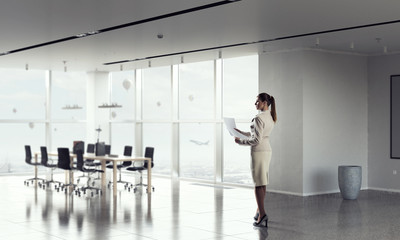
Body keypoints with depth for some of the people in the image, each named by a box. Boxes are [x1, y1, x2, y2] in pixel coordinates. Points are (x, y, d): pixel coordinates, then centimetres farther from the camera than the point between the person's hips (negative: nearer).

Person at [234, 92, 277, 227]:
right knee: (263, 183, 13)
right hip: (267, 150, 9)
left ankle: (262, 214, -14)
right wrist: (241, 132, 24)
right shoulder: (270, 117, 12)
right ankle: (259, 210, 20)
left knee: (258, 183, -8)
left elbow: (256, 140, -20)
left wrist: (240, 142, -9)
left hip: (258, 151, -9)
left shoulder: (259, 118, -17)